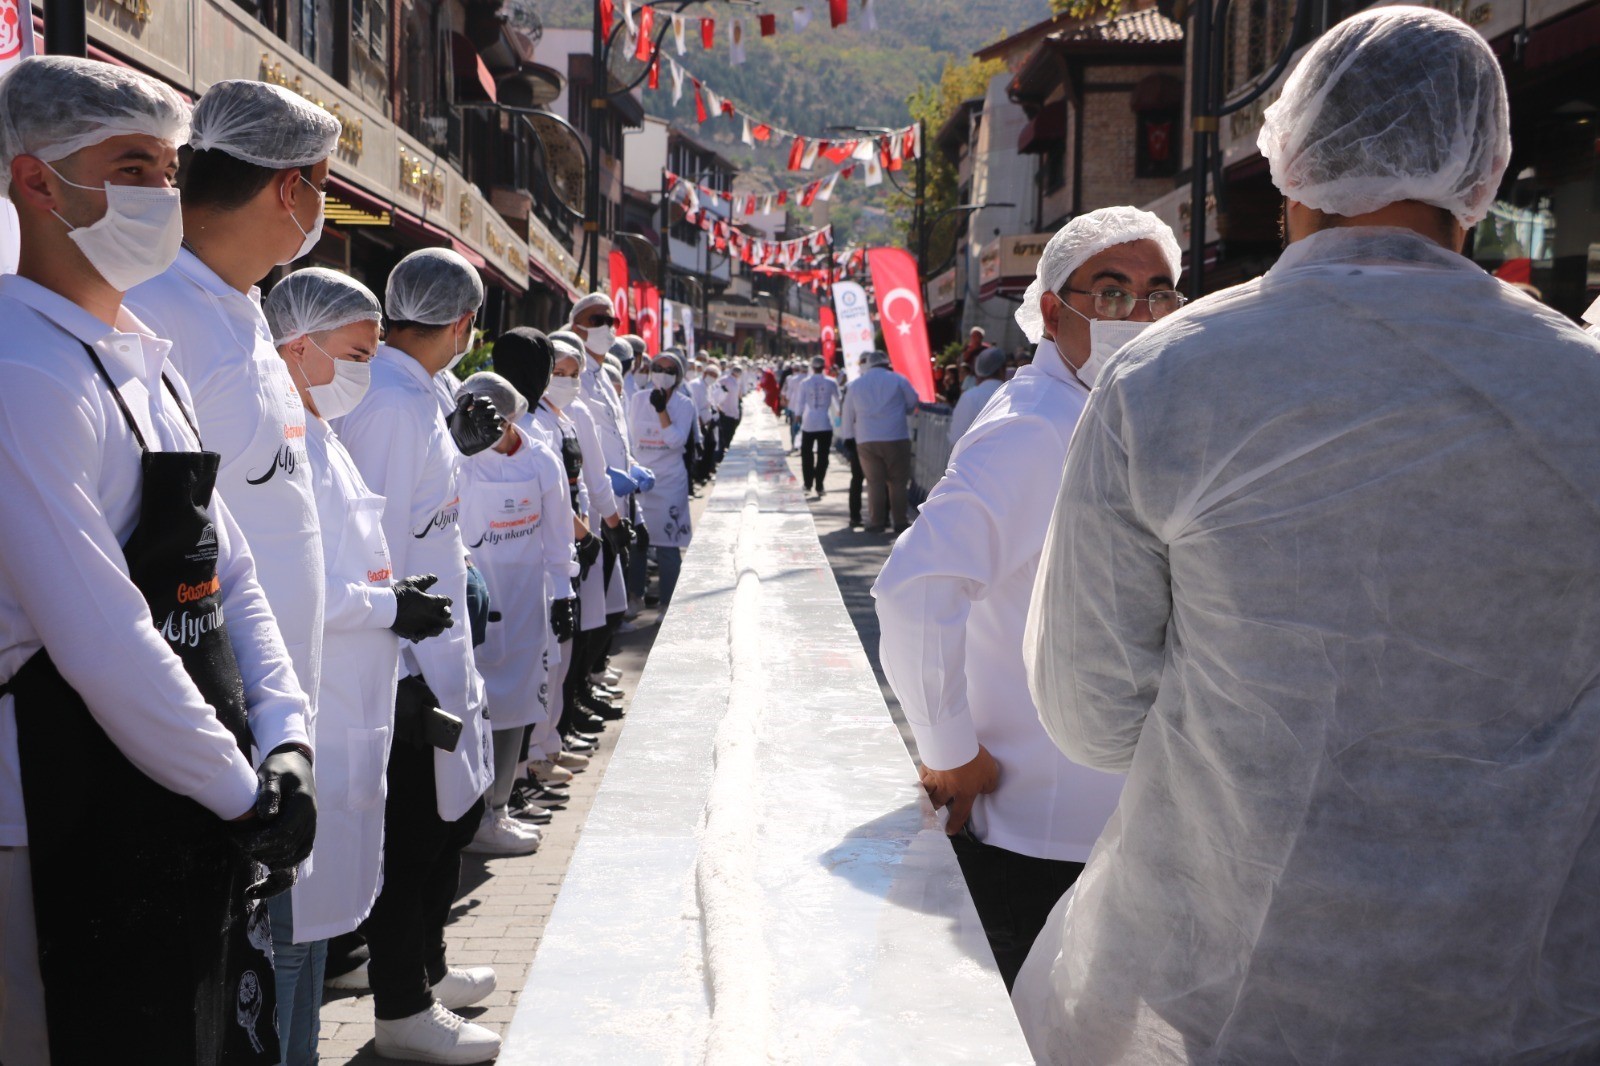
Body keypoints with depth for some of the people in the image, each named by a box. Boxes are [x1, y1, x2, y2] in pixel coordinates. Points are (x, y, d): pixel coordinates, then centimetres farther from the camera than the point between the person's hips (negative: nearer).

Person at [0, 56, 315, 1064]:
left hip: (202, 825, 9)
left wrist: (285, 737, 0)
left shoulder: (146, 361, 12)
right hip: (83, 833, -9)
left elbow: (229, 572, 13)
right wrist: (242, 792, -14)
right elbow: (101, 643, -23)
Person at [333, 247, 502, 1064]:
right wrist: (400, 677, -22)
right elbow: (374, 549, -23)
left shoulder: (411, 393, 9)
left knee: (453, 807, 21)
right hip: (405, 662, -10)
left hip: (437, 651, 10)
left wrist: (458, 448, 10)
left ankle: (423, 967, 39)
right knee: (414, 828, 3)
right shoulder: (391, 403, -21)